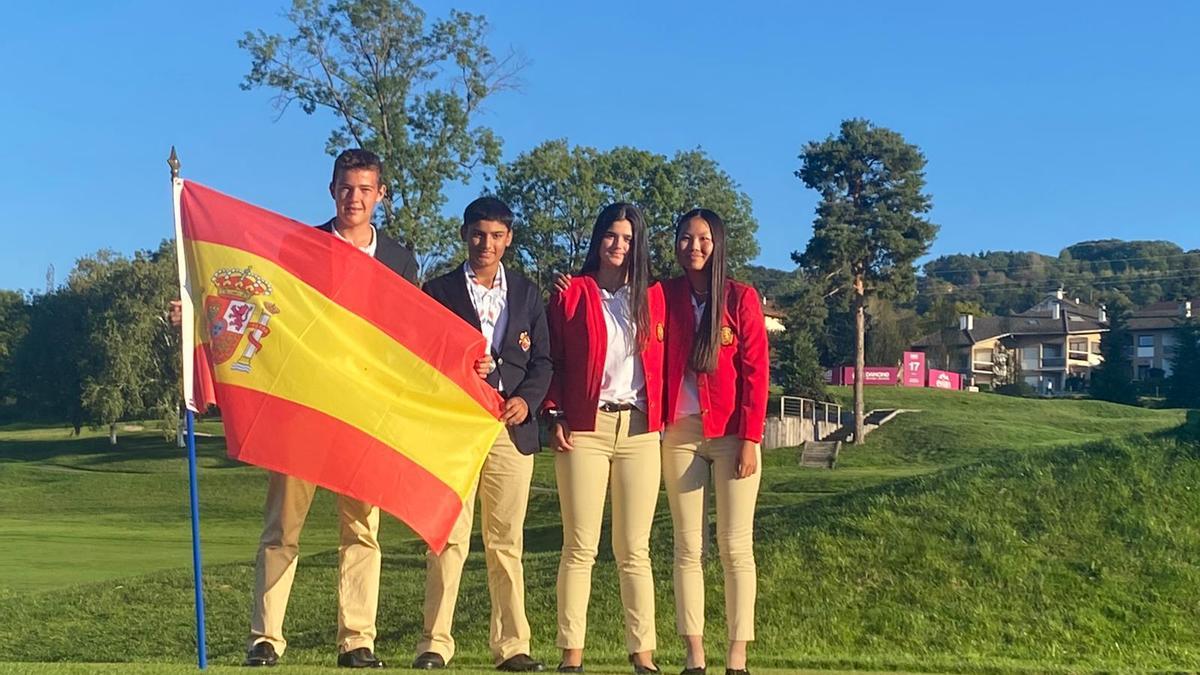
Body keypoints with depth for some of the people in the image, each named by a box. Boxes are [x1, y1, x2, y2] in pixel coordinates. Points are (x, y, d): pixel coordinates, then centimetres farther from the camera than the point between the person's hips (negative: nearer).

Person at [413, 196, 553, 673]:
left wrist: (527, 400, -6)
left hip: (511, 429, 2)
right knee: (448, 539, -5)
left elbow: (542, 360, 12)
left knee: (507, 542, 5)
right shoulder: (439, 291, 8)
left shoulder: (526, 293, 15)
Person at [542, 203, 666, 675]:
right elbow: (553, 360, 5)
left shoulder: (653, 296, 13)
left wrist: (659, 416, 4)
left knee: (634, 550, 4)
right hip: (585, 428, -2)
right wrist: (555, 417, -4)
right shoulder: (572, 293, 6)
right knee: (580, 548, -2)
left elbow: (661, 361, 14)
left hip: (638, 429, 2)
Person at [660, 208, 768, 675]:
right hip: (680, 433, 2)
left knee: (735, 547, 0)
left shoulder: (741, 298, 1)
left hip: (731, 433, -2)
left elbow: (755, 371, -2)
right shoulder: (662, 296, 8)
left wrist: (750, 439, -8)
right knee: (687, 547, 3)